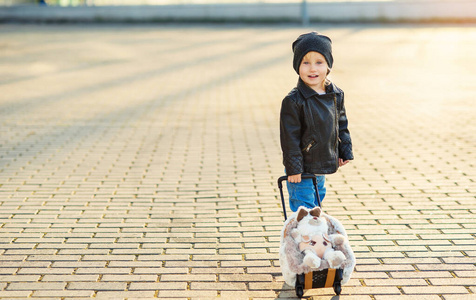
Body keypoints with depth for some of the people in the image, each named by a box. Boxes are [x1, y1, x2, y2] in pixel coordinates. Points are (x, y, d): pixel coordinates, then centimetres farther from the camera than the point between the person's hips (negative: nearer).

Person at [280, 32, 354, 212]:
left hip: (323, 165, 7)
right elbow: (290, 137, -18)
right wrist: (293, 168, -18)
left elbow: (342, 125, 14)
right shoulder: (293, 101, -19)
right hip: (302, 169, -6)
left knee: (317, 198, 23)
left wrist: (345, 151, 12)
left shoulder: (336, 95, 1)